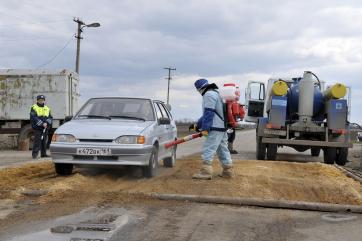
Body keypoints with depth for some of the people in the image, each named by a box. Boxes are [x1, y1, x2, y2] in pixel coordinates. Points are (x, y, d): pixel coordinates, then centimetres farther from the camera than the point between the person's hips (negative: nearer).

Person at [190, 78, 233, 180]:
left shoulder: (209, 94, -9)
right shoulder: (216, 94, 24)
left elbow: (209, 113, -18)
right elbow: (207, 114, 27)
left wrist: (205, 128, -20)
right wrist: (198, 125, 28)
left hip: (215, 128, -11)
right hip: (222, 127, 11)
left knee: (208, 149, -11)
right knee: (223, 149, 13)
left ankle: (206, 171, -14)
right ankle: (227, 171, 16)